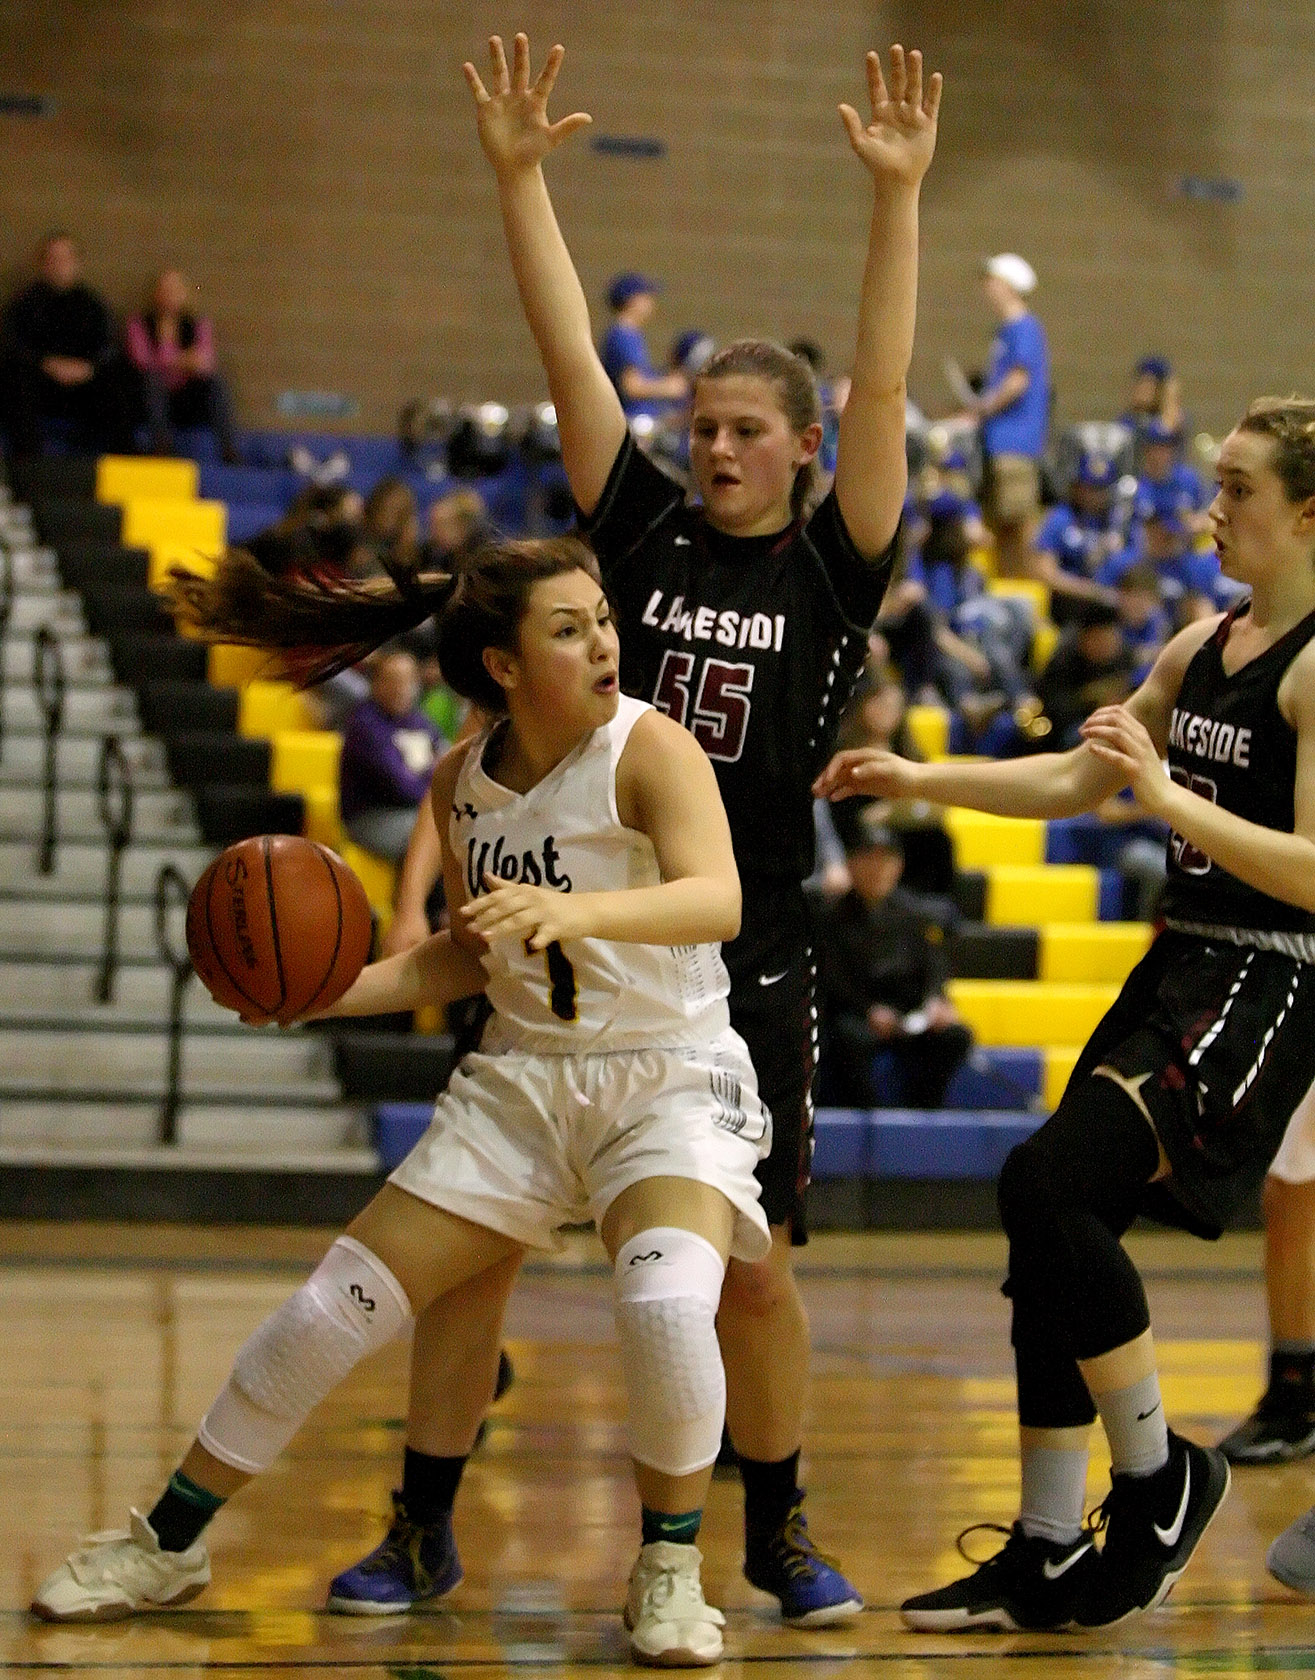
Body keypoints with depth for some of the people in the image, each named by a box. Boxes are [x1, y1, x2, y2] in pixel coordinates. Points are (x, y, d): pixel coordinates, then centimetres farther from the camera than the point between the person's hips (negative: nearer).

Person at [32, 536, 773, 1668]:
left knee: (667, 1299, -33)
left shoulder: (650, 749, -17)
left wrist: (577, 909, -51)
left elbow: (716, 902, -34)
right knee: (339, 1305, 2)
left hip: (670, 1078, -5)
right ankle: (169, 1541, 21)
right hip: (523, 1076, 5)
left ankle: (670, 1566, -8)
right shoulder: (463, 781, 1)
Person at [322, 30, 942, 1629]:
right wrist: (518, 175, -7)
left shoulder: (830, 570, 2)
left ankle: (777, 1528, 22)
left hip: (741, 965, -1)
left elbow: (882, 389, -9)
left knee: (748, 1268, 2)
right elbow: (569, 354, 0)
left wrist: (899, 196, -17)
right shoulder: (646, 533, 5)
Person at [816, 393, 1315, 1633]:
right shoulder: (1202, 647, 14)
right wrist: (920, 780, 18)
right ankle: (1048, 1558, 14)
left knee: (1048, 1181, -23)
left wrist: (1165, 792, -22)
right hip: (1175, 968, 9)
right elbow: (1076, 781, 24)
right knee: (1050, 1244, 5)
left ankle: (1159, 1479, -4)